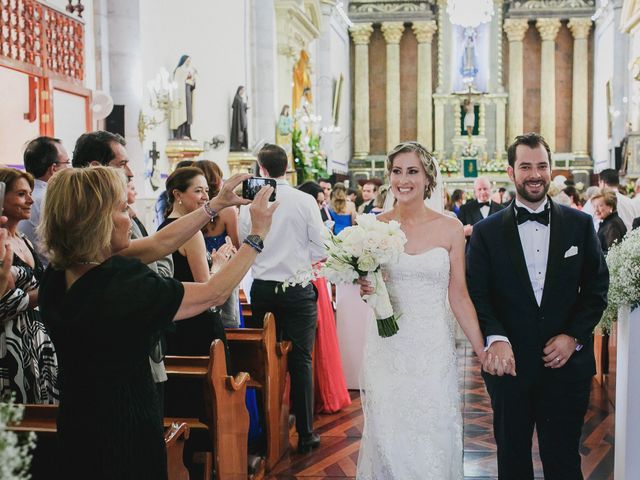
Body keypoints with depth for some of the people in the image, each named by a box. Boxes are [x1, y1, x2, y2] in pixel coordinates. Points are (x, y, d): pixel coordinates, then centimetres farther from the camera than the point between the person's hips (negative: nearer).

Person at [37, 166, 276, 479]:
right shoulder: (124, 288, -31)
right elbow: (214, 293, -18)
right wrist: (257, 233, -9)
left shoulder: (58, 274, -8)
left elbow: (156, 246, 1)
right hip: (126, 435, -8)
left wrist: (216, 204, 5)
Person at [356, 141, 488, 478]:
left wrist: (482, 350, -2)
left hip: (433, 348, 0)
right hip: (387, 347, 1)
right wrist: (364, 287, -12)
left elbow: (458, 295, 2)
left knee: (434, 436, 2)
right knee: (388, 437, 4)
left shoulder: (450, 228, 0)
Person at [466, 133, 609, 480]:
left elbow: (597, 286, 3)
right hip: (509, 364, 0)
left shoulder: (579, 225, 3)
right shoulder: (486, 232, 0)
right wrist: (496, 338, -22)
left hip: (567, 363, 0)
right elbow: (477, 294, -6)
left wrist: (573, 337, -9)